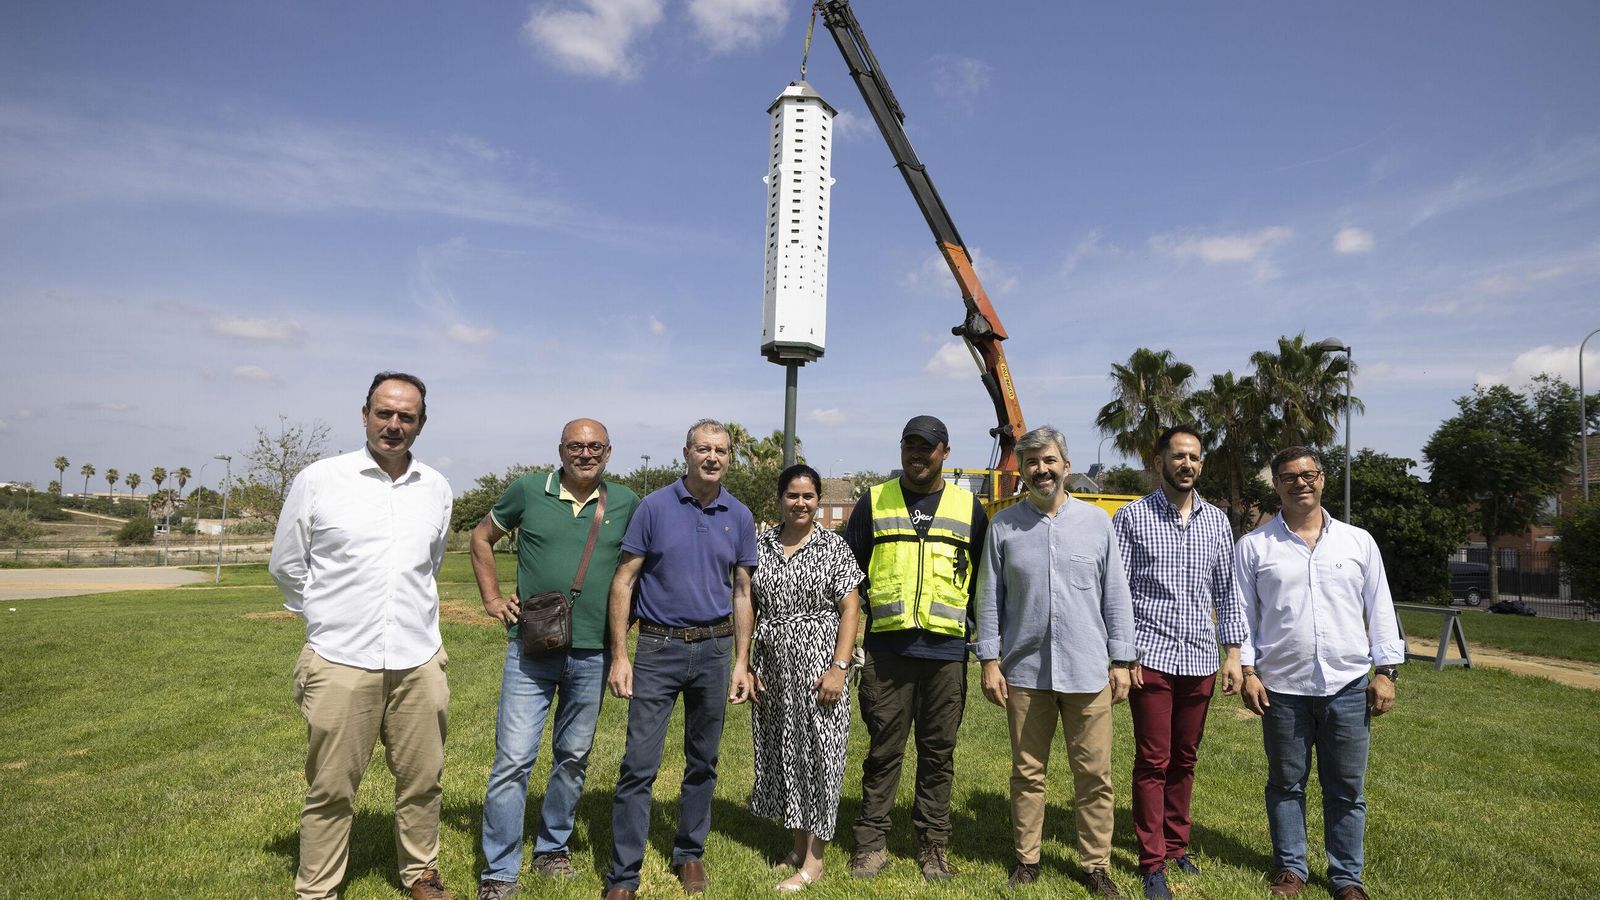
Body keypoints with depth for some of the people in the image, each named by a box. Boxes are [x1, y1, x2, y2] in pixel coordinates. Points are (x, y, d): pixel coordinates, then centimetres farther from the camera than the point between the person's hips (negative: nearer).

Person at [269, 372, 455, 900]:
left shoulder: (436, 489, 5)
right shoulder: (318, 480, -4)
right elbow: (286, 565, 6)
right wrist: (331, 617, 10)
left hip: (419, 663, 3)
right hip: (341, 663, -3)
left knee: (422, 781, 13)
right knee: (330, 791, 8)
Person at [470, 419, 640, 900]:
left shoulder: (626, 502, 0)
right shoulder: (529, 490, -3)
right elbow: (482, 537, 11)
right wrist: (492, 598, 3)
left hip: (593, 654, 2)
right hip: (531, 649, -1)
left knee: (573, 757, 16)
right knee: (513, 760, -1)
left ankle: (553, 847, 36)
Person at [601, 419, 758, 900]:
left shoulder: (739, 517, 3)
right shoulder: (654, 507, -5)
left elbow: (741, 594, 7)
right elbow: (624, 582, -4)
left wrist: (741, 663, 4)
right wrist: (619, 656, -8)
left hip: (714, 649, 3)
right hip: (658, 648, -2)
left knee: (703, 762, 14)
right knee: (639, 765, -1)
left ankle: (690, 853, 33)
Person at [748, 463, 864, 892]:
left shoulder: (833, 547, -3)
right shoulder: (760, 545, 5)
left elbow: (850, 609, -6)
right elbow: (747, 606, 7)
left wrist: (839, 667, -14)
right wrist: (747, 664, 2)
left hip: (817, 663, -3)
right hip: (772, 666, 4)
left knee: (817, 753, 0)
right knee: (780, 752, 12)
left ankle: (814, 858, 12)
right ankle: (797, 843, 29)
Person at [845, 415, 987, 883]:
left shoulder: (969, 507, 8)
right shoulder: (874, 501, 5)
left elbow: (984, 581, 13)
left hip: (946, 650, 1)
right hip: (885, 648, 0)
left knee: (938, 753, 10)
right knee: (883, 750, 6)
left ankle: (934, 846, 24)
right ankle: (871, 843, 20)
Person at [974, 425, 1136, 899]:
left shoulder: (1096, 521, 3)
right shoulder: (1004, 525, 2)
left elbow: (1116, 595, 5)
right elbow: (989, 597, 4)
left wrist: (1121, 661, 2)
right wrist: (990, 660, 0)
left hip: (1087, 672, 0)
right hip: (1025, 672, 0)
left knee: (1094, 776, 8)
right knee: (1027, 773, 11)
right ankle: (1026, 860, 26)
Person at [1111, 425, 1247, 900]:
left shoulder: (1217, 521, 9)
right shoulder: (1132, 517, -4)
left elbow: (1227, 590, 12)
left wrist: (1232, 652, 6)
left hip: (1200, 659, 4)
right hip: (1151, 656, -4)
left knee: (1184, 760, 14)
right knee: (1153, 762, 2)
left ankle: (1176, 845, 30)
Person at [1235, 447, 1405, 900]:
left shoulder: (1359, 541, 6)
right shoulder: (1254, 546, 0)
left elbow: (1380, 608, 8)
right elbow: (1242, 612, 2)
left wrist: (1386, 671, 3)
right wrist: (1247, 671, -4)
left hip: (1348, 685, 1)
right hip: (1282, 687, -1)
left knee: (1347, 788, 10)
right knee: (1286, 783, 11)